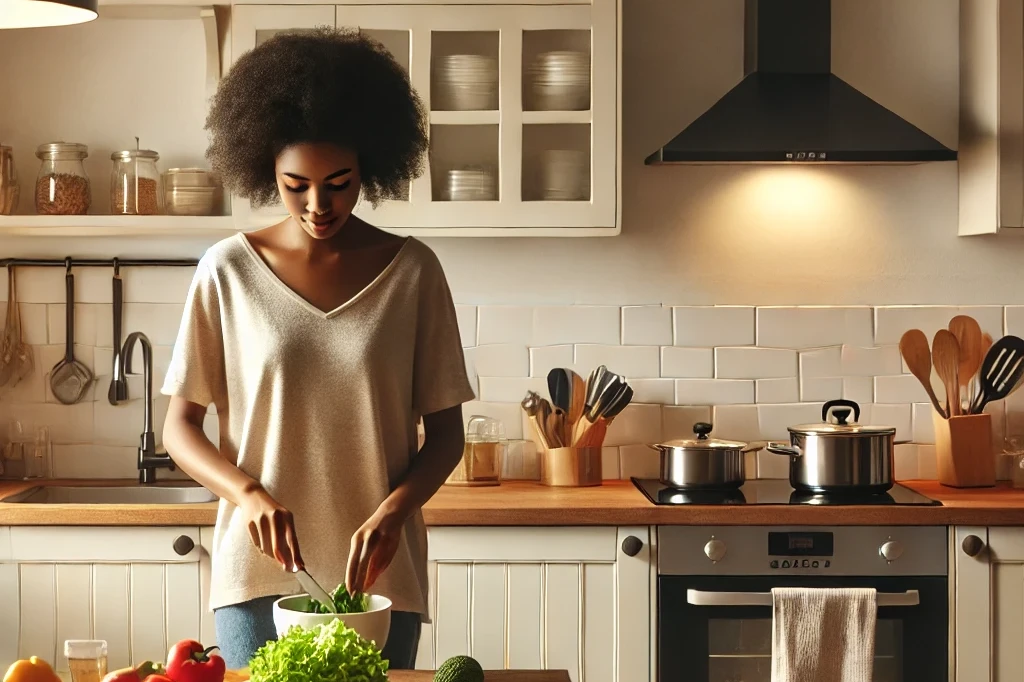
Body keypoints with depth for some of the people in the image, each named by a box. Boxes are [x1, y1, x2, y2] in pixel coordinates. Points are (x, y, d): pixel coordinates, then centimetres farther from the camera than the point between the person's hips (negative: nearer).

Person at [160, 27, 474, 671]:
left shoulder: (412, 271, -2)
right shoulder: (228, 270, -2)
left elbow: (446, 432, 2)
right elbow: (181, 425, 2)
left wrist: (393, 510, -16)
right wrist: (249, 494, -16)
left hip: (378, 572, 0)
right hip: (257, 571, 0)